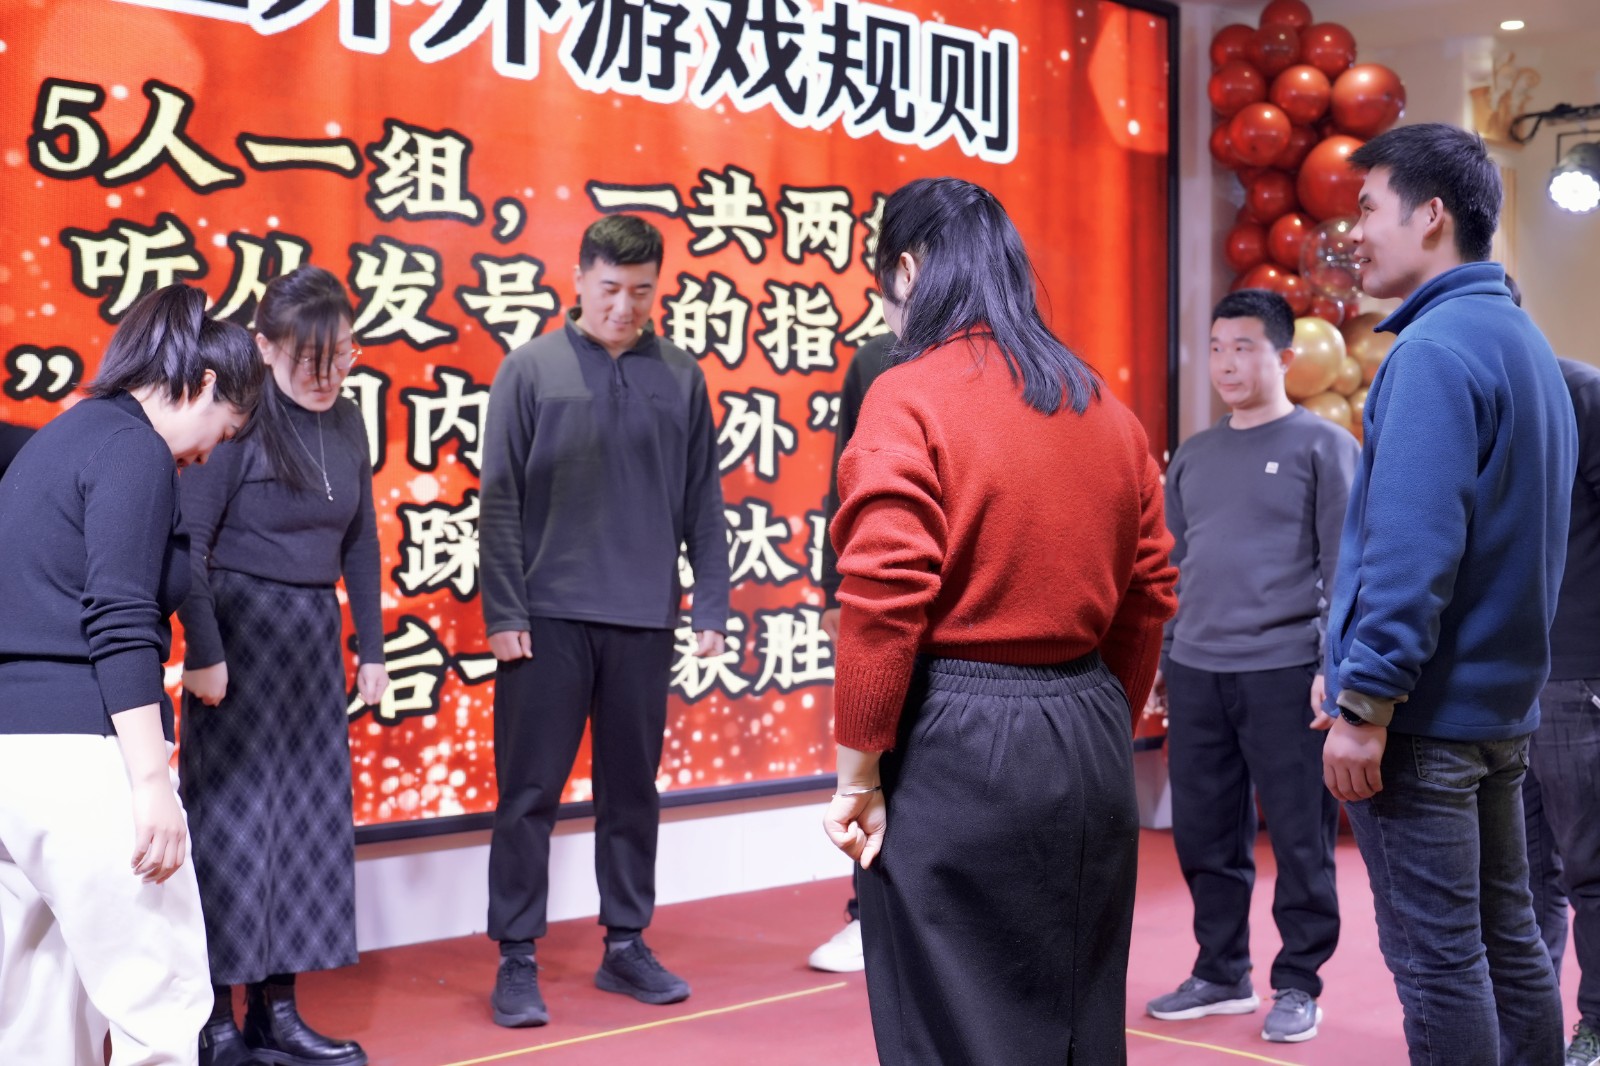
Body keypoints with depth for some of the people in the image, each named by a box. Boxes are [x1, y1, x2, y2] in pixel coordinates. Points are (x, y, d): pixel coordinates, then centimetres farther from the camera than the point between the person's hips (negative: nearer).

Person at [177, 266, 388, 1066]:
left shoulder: (345, 423, 7)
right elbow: (189, 542, -14)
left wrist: (371, 648, 14)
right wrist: (203, 653, -16)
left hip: (313, 635, 7)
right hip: (242, 636, -6)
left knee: (310, 821, 8)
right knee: (233, 820, -1)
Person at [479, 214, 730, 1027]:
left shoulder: (680, 378, 6)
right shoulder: (531, 370, 0)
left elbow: (702, 504, 8)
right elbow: (499, 501, -2)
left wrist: (711, 607, 3)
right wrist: (503, 612, -7)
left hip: (644, 622, 2)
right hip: (549, 619, -2)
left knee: (632, 791, 12)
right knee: (530, 794, 2)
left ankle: (625, 946, 25)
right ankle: (516, 960, 13)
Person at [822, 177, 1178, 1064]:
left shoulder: (907, 400, -11)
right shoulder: (1108, 411, 8)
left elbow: (882, 607, -17)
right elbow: (1148, 600, 11)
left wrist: (857, 770, -9)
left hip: (953, 753, -7)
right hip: (1089, 741, 7)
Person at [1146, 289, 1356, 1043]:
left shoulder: (1324, 446, 0)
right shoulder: (1194, 456, 14)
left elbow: (1345, 566, -6)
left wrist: (1335, 666, -13)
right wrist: (1157, 658, 14)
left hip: (1285, 672, -5)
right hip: (1194, 672, 5)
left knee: (1298, 839, 1)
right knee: (1204, 837, 10)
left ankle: (1297, 985, 15)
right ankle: (1221, 973, 24)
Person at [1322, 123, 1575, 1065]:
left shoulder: (1437, 348, -16)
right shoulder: (1526, 342, 13)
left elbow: (1412, 547, -23)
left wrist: (1365, 704, -20)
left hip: (1426, 711, -9)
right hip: (1505, 704, 9)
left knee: (1436, 959, -1)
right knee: (1508, 940, 16)